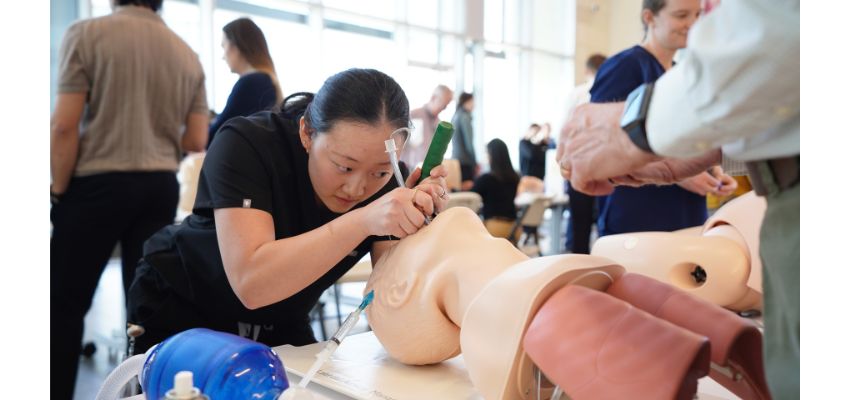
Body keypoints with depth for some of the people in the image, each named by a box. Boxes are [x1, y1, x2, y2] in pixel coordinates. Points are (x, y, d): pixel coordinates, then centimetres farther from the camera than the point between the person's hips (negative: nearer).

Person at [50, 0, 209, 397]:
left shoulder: (87, 33, -5)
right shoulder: (187, 54, 8)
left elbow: (64, 125, -11)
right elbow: (196, 142, 6)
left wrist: (59, 190, 0)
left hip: (100, 183, -4)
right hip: (161, 187, 4)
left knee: (66, 302, 9)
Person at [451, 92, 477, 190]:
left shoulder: (455, 116, 14)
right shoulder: (465, 117, -10)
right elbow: (469, 142, -14)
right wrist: (475, 163, -6)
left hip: (455, 159, 9)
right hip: (465, 161, -9)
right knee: (468, 187, -10)